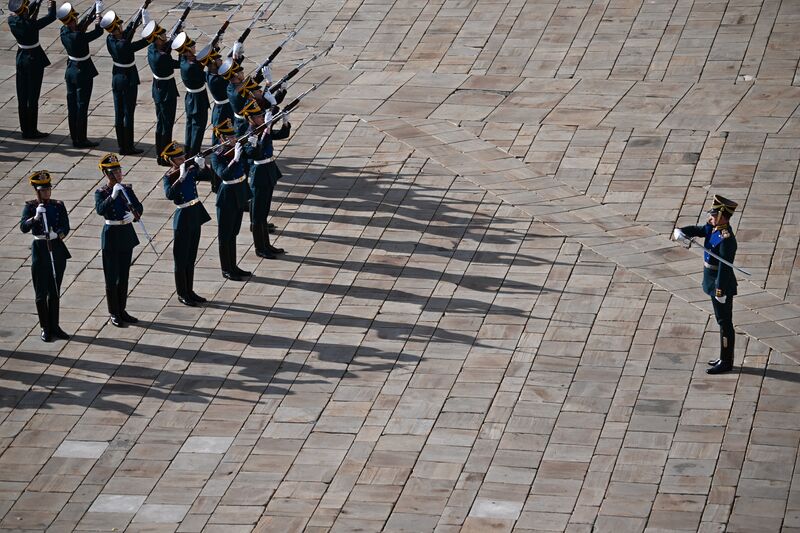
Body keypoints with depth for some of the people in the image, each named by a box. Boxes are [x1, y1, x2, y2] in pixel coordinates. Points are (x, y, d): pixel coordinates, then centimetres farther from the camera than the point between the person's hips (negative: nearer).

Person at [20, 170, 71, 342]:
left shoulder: (58, 206, 4)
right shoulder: (30, 207, -5)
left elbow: (66, 227, -2)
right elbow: (23, 227, -19)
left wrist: (59, 234, -23)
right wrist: (35, 217, -36)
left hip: (57, 250, 3)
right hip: (40, 251, -3)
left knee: (55, 292, 11)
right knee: (41, 293, 1)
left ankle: (54, 327, 20)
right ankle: (45, 329, 9)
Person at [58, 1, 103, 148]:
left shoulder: (64, 32, -6)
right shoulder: (78, 37, -27)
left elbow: (80, 26, 9)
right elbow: (99, 31, -21)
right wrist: (98, 13, -10)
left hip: (70, 71, 8)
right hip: (83, 72, -8)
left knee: (72, 105, 13)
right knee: (82, 106, 1)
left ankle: (75, 138, 20)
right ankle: (81, 140, 6)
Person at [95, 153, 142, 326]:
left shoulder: (127, 189, 5)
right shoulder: (101, 193, -10)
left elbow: (139, 207, 1)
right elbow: (100, 210, -27)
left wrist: (134, 215, -19)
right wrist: (113, 196, -36)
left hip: (127, 234, 5)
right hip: (111, 236, -5)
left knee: (124, 275, 13)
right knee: (112, 277, 2)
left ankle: (122, 311, 22)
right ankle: (113, 314, 10)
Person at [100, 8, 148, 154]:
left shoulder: (110, 40, -6)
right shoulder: (123, 45, -27)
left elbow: (127, 34, 6)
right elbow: (145, 41, -25)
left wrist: (140, 14, 7)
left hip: (116, 78, 8)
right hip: (128, 79, -8)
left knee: (119, 113, 12)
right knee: (128, 113, 2)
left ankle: (122, 146, 19)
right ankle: (128, 147, 8)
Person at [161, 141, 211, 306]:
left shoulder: (191, 170, 2)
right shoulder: (170, 177, -14)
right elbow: (169, 195, -31)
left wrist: (202, 165, -16)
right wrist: (181, 177, -35)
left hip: (196, 215, 6)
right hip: (183, 218, -6)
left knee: (191, 257, 15)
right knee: (181, 258, 4)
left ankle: (190, 291, 25)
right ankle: (182, 294, 13)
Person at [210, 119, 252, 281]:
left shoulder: (238, 148, 0)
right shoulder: (217, 156, -18)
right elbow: (224, 174, -33)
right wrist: (235, 159, -39)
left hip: (239, 195, 7)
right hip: (227, 197, -7)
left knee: (233, 233, 18)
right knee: (225, 235, 6)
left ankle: (233, 266, 29)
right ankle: (226, 270, 16)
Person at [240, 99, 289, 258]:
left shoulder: (263, 130, 5)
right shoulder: (249, 135, -19)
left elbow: (282, 134, 9)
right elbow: (260, 149, -36)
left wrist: (285, 121, -9)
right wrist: (267, 128, -42)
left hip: (269, 173, 9)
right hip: (259, 175, -9)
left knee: (264, 211, 17)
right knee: (258, 213, 2)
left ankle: (266, 245, 26)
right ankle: (260, 248, 11)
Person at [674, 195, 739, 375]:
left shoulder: (726, 239, -25)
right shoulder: (713, 228, 2)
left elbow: (725, 268, -26)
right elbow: (696, 230, 4)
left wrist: (720, 292, -24)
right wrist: (680, 232, -18)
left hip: (722, 286, -10)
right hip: (714, 284, 10)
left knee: (725, 323, 0)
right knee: (722, 321, 18)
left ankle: (726, 363, 8)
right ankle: (725, 358, 28)